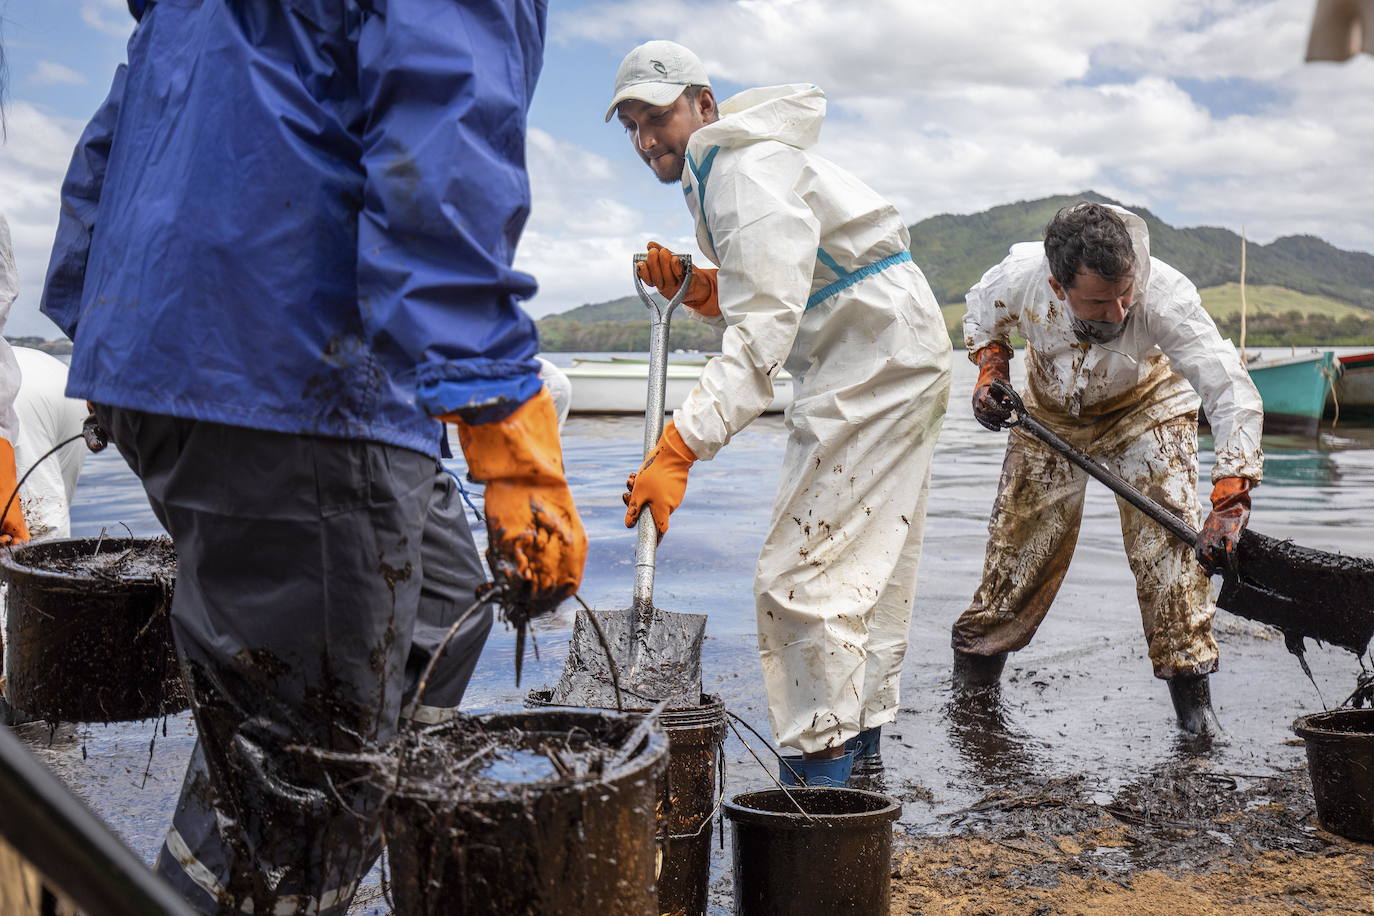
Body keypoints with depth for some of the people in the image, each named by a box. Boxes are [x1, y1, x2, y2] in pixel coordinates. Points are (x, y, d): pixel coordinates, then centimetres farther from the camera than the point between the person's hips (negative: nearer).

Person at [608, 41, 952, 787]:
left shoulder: (748, 173, -18)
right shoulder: (716, 174, 15)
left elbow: (764, 331, -30)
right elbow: (760, 299, 20)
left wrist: (679, 450, -37)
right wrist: (692, 286, 0)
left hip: (875, 356, -11)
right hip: (890, 361, 11)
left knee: (804, 572, -14)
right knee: (865, 568, 17)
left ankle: (819, 774, -11)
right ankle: (861, 750, 29)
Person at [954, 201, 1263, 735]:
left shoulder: (1164, 296, -40)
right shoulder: (1018, 277, -33)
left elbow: (1232, 392, -43)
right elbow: (981, 317, -5)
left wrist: (1228, 504, -51)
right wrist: (990, 371, -22)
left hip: (1146, 409, -2)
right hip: (1050, 411, 2)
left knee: (1168, 532, -17)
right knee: (1020, 536, 4)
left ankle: (1189, 684, -4)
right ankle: (976, 658, 25)